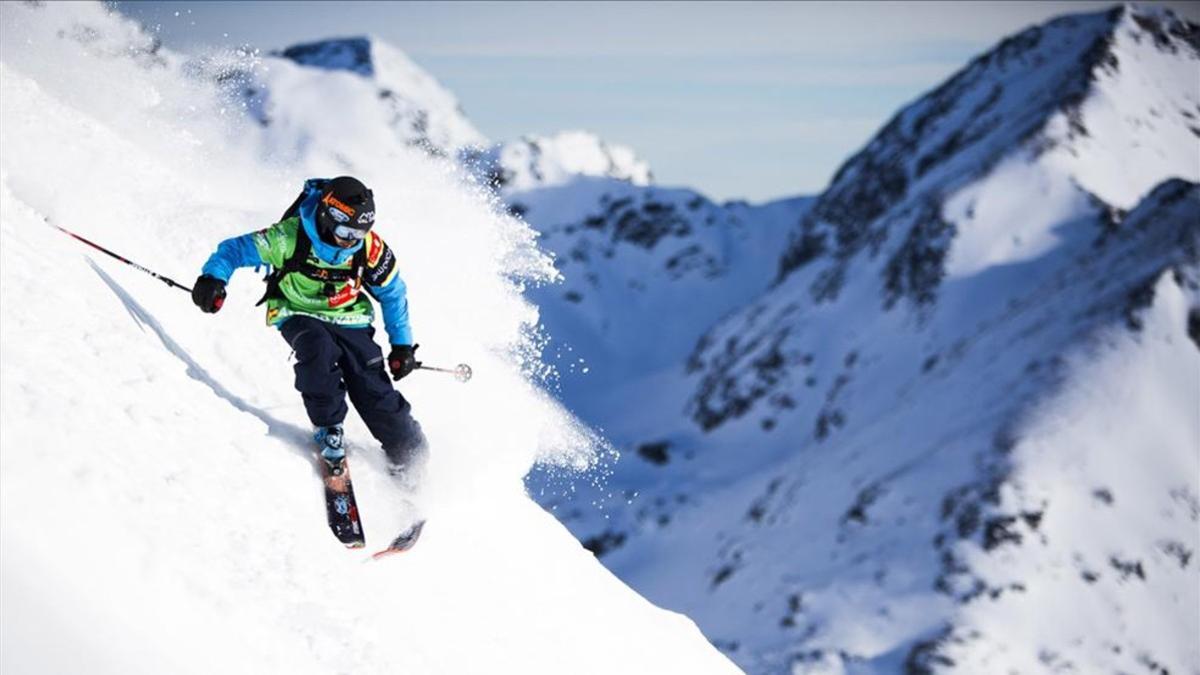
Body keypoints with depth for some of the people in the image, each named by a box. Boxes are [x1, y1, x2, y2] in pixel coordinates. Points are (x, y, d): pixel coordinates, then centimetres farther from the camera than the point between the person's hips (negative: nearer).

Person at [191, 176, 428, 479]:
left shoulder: (370, 247, -16)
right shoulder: (290, 237, -25)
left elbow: (392, 293, 0)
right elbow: (235, 249, -20)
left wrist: (402, 344, -1)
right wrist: (213, 278, -41)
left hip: (348, 318, 2)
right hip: (299, 315, -2)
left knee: (372, 386, -13)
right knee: (317, 348, -36)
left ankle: (410, 453, 4)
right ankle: (327, 429, -18)